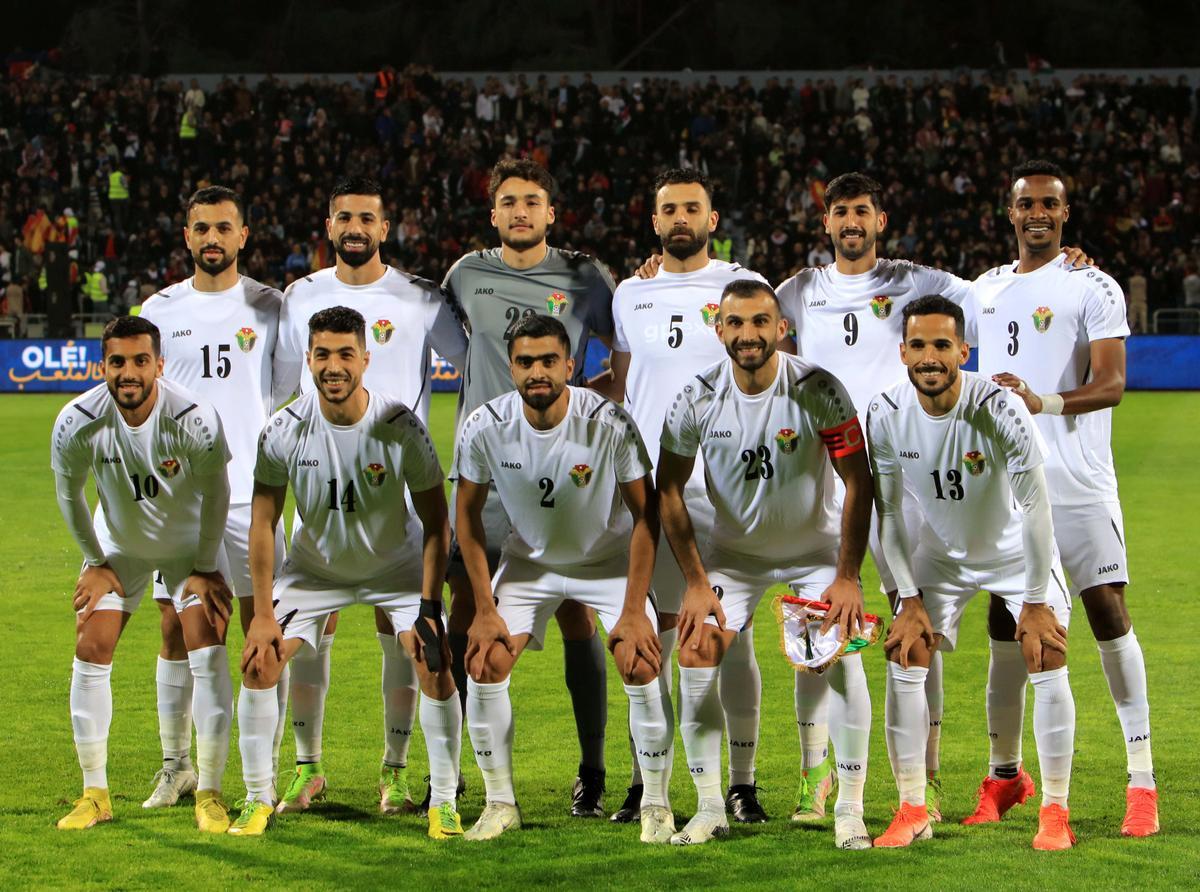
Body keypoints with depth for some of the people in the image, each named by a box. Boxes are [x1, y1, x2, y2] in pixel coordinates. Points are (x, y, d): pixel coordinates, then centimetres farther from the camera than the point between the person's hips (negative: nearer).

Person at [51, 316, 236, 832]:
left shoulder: (195, 420, -30)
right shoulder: (78, 423, -25)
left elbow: (215, 494, -12)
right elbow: (69, 494, -5)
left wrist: (206, 569, -6)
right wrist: (96, 563, 1)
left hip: (189, 544, -2)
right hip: (118, 546, 2)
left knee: (208, 652, -13)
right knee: (91, 651, -5)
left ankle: (209, 794, -3)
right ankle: (94, 794, 7)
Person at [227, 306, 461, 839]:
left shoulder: (400, 427, -25)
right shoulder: (284, 431, -21)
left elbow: (436, 521, -15)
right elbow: (263, 522, -10)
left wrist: (428, 608, -20)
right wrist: (263, 614, -12)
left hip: (396, 566, -1)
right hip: (313, 567, 2)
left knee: (435, 666, -18)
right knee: (259, 664, -11)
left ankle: (443, 803, -3)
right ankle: (259, 799, 4)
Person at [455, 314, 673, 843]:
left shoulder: (610, 425, -27)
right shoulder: (484, 428, -21)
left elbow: (646, 514, -17)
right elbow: (468, 513, -6)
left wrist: (634, 611, -20)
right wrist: (485, 609, -9)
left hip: (610, 560, -2)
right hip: (528, 560, 2)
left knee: (642, 665, -18)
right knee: (484, 664, -12)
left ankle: (656, 806, -3)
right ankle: (500, 804, 3)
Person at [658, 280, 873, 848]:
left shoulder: (817, 391, -22)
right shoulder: (697, 400, -16)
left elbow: (858, 482, -15)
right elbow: (669, 490, -4)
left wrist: (847, 577, -19)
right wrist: (695, 582, -9)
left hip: (815, 547, -2)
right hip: (733, 550, 2)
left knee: (843, 652, -19)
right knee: (695, 656, -12)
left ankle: (850, 810, -7)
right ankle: (710, 807, 1)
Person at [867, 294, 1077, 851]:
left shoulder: (998, 409, -31)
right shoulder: (887, 415, -20)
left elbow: (1035, 506, -23)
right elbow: (886, 512, -8)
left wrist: (1036, 601, -19)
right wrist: (910, 599, -10)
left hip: (1016, 549, -3)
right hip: (941, 552, 3)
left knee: (1047, 659, -14)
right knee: (904, 657, -8)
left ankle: (1055, 811, -2)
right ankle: (912, 810, 2)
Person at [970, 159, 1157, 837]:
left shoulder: (1094, 289, -3)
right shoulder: (986, 290, 15)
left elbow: (1111, 385, -11)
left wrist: (1043, 402, -26)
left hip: (1078, 483, -5)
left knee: (1108, 610, -8)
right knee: (1005, 621, 7)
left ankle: (1142, 779, -6)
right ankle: (1005, 771, 17)